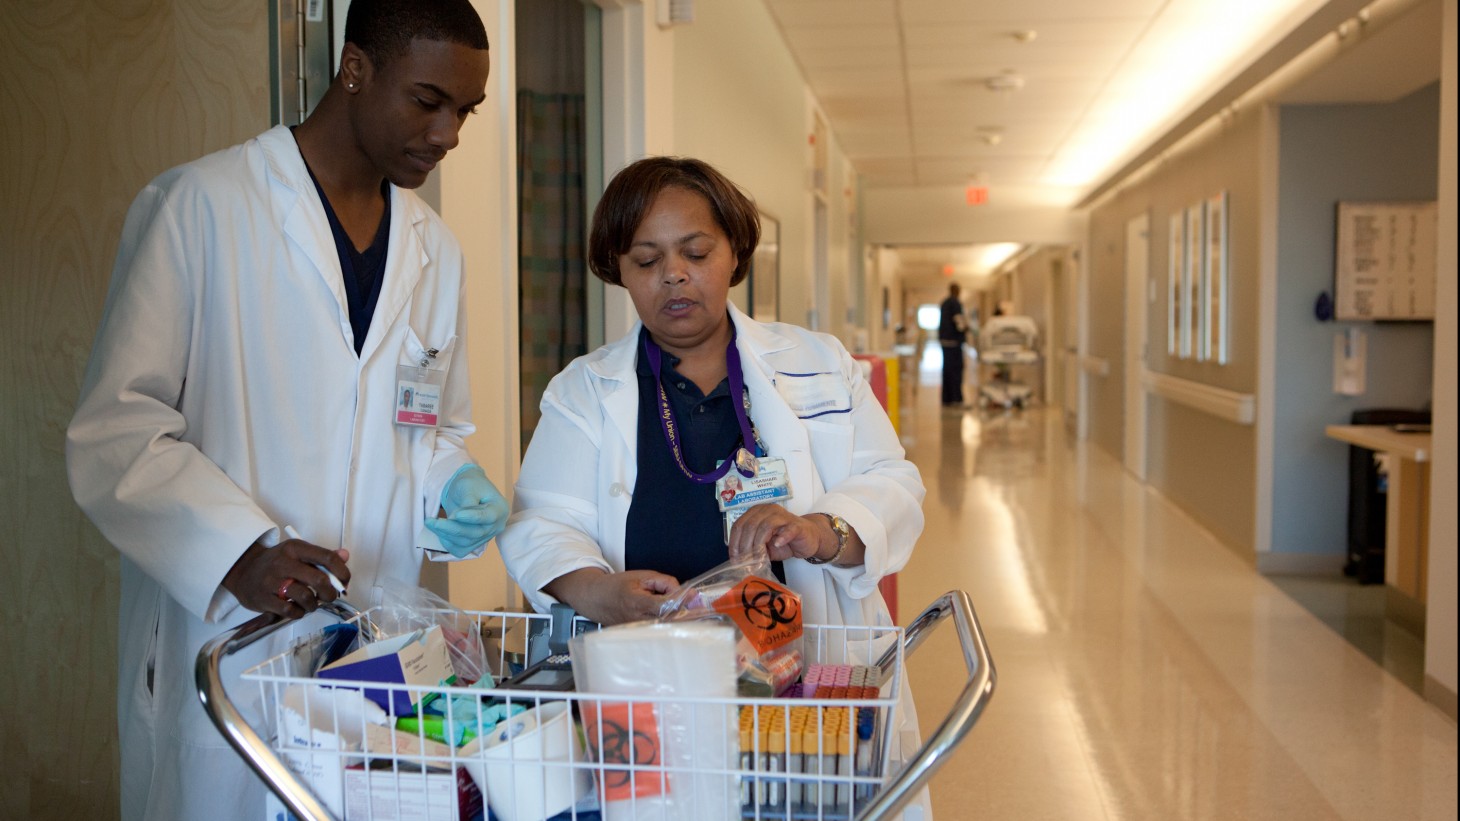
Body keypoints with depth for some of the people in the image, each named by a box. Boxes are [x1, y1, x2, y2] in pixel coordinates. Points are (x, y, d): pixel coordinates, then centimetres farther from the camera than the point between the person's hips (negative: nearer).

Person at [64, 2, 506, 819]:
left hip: (378, 649, 5)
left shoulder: (436, 248, 12)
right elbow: (116, 431, -10)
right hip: (220, 638, -5)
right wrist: (240, 553, -22)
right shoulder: (202, 206, -7)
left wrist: (455, 486, 0)